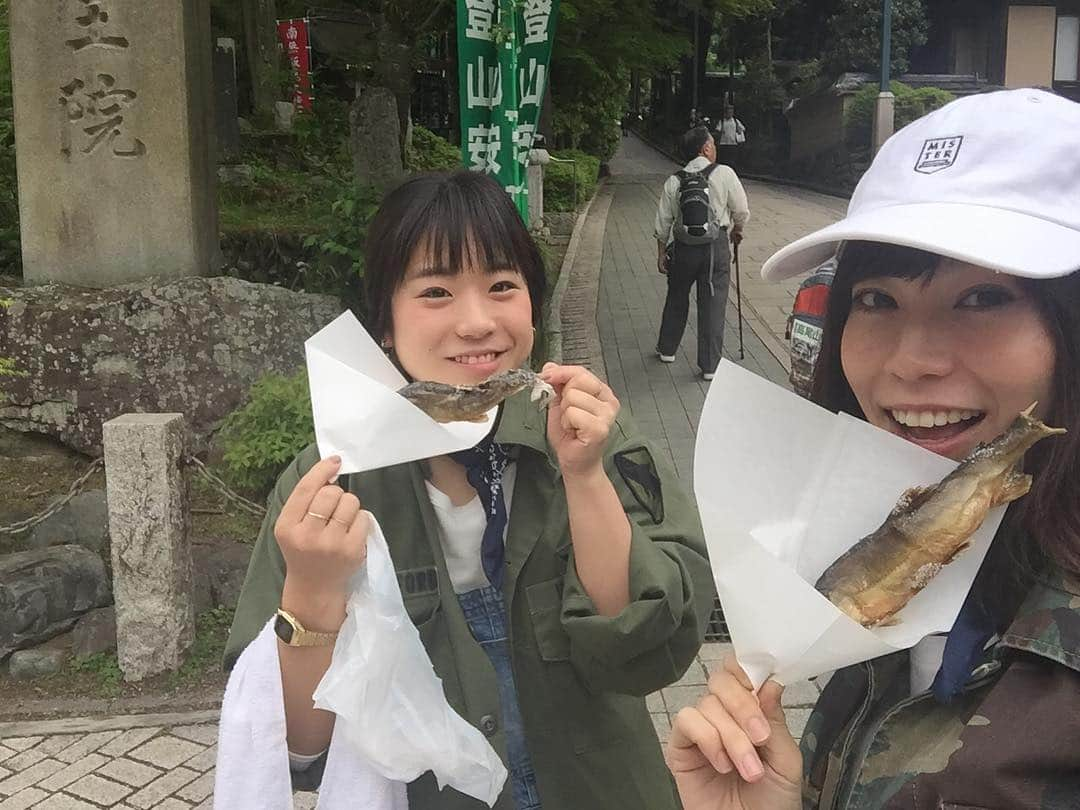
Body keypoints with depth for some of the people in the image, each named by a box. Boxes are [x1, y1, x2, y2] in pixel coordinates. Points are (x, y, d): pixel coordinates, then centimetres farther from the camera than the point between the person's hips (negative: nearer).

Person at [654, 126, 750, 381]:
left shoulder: (674, 181, 0)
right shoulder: (724, 174, -8)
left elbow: (662, 223, 2)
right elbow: (742, 211, -2)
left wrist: (661, 254, 13)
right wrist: (737, 231, 19)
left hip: (683, 248, 3)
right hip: (716, 247, -2)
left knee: (677, 298, 21)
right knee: (713, 304, 3)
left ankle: (666, 349, 36)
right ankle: (710, 365, 7)